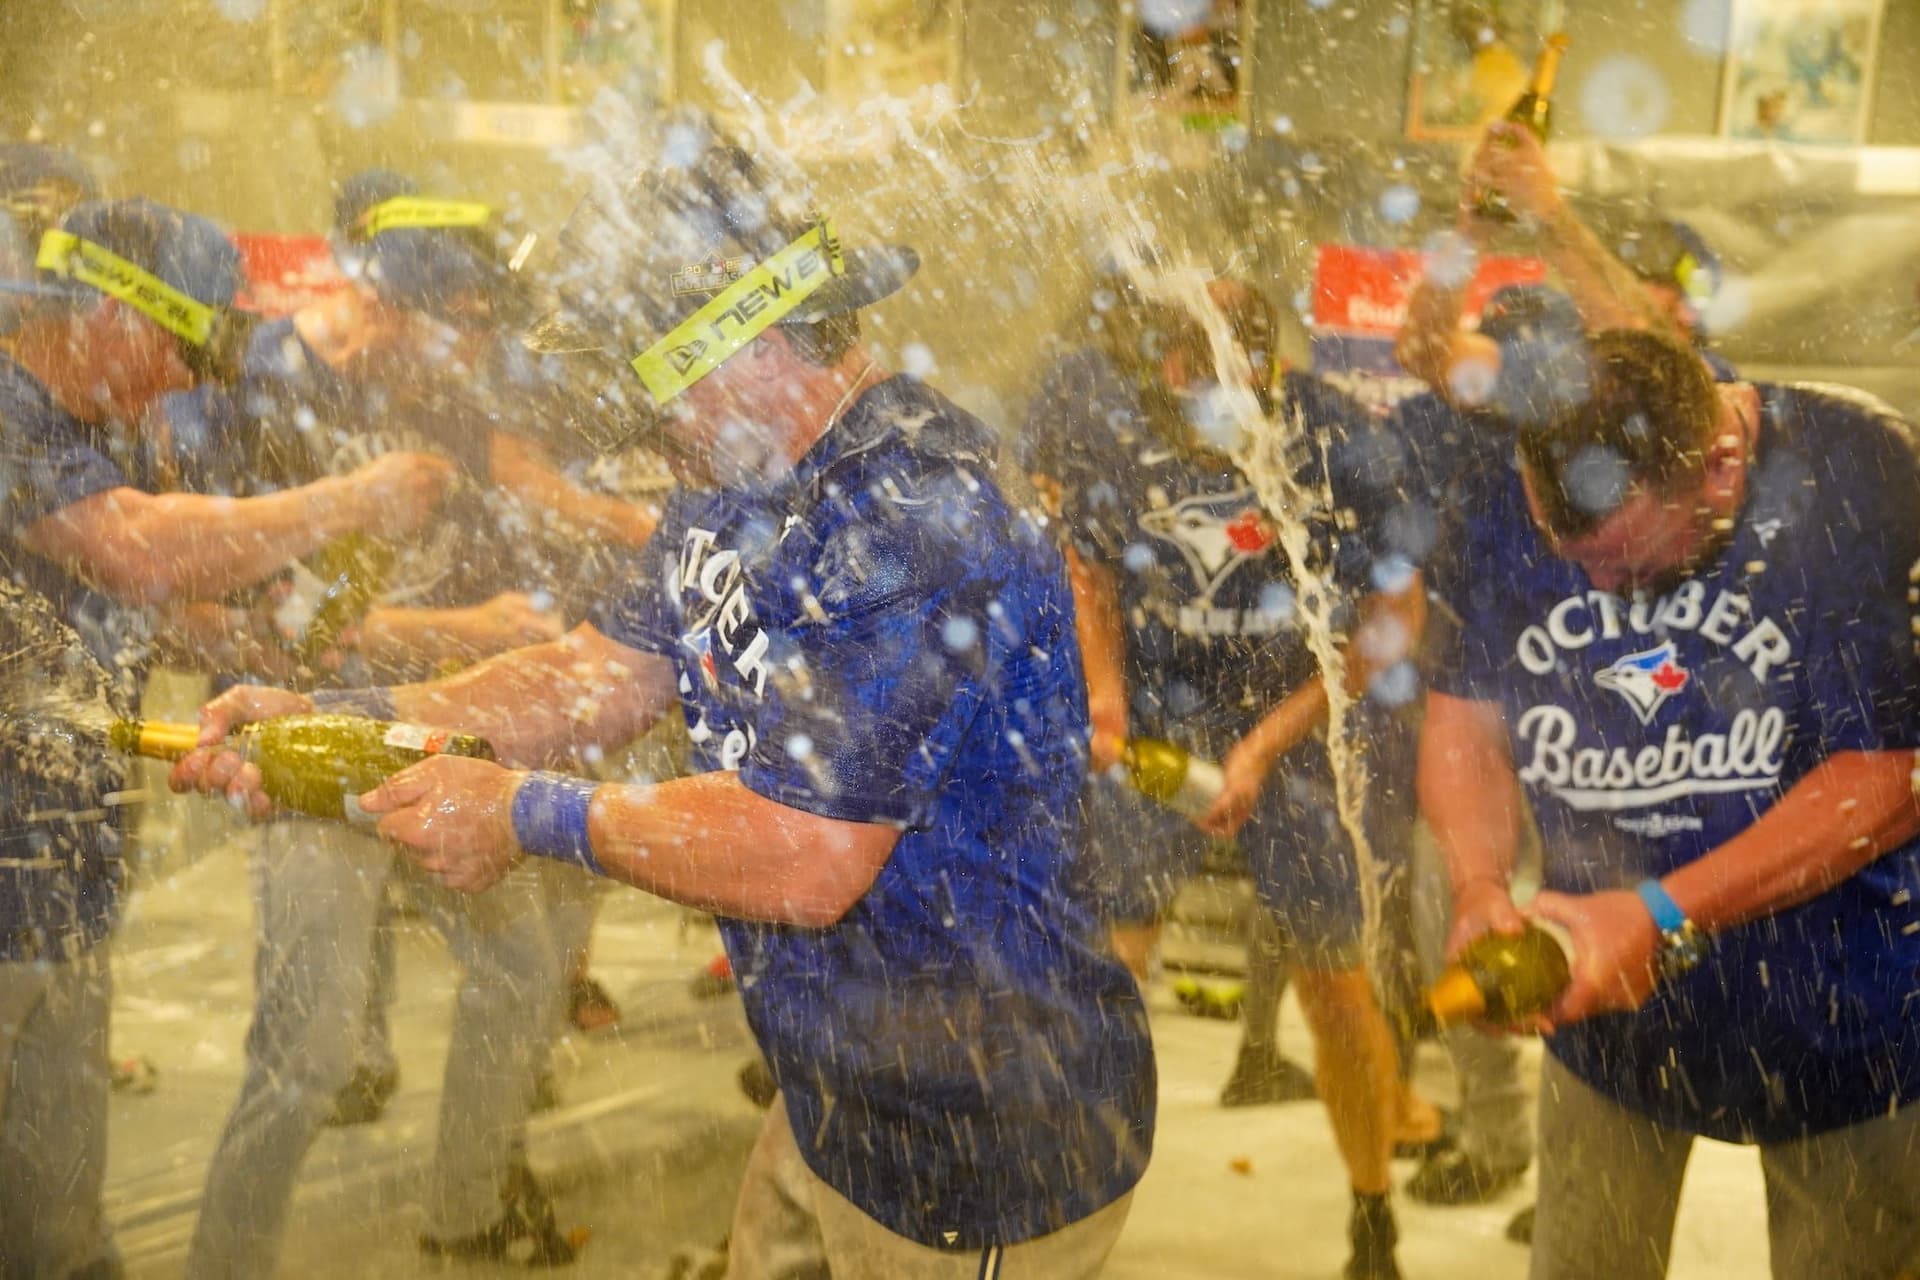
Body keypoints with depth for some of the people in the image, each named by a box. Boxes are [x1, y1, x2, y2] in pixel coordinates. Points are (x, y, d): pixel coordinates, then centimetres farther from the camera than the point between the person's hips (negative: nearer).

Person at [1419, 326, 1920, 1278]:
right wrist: (1481, 889, -20)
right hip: (1609, 985, 4)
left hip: (1839, 994, -3)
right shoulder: (1514, 500, -9)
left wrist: (1664, 916, -26)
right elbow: (1463, 715, -2)